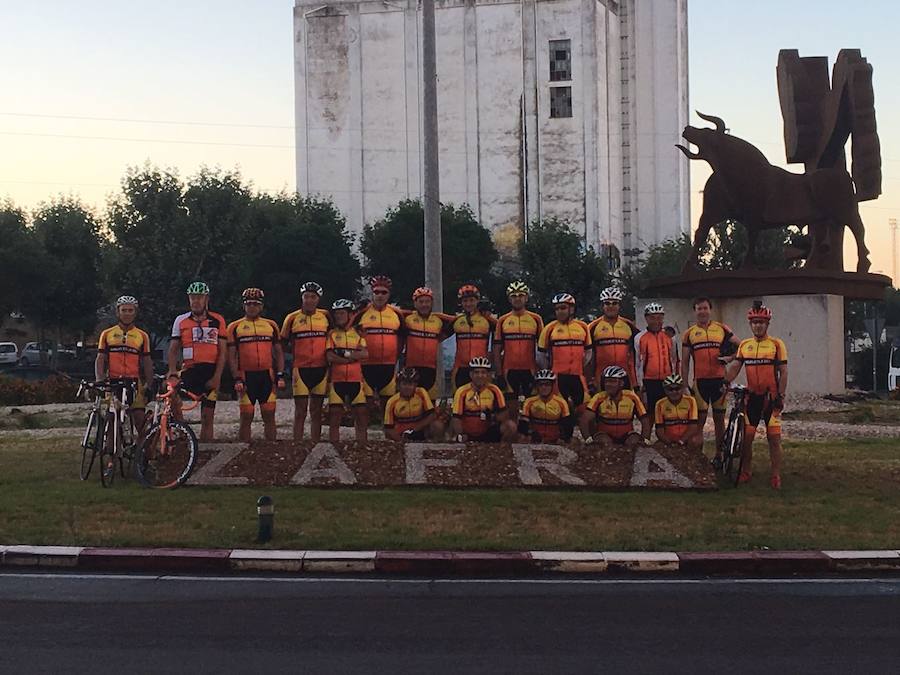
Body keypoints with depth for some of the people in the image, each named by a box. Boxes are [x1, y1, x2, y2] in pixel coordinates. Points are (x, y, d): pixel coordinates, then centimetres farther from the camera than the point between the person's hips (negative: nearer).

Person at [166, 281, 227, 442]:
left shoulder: (217, 321, 5)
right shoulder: (181, 320, 8)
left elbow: (222, 352, 2)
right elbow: (173, 348, 6)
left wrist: (217, 377, -9)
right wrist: (172, 371, -12)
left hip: (211, 372, 0)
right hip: (190, 370, 0)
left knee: (207, 417, 1)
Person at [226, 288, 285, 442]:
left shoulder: (271, 325, 11)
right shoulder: (235, 327, 4)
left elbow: (279, 352, 13)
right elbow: (231, 356, 2)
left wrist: (280, 375, 3)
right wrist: (237, 379, -7)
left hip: (267, 376, 2)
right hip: (246, 377, -2)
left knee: (269, 415, 3)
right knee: (246, 417, -1)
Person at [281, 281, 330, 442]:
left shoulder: (326, 316, 5)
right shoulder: (292, 318, 0)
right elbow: (283, 344, 9)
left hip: (321, 369, 2)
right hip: (300, 370, -2)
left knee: (316, 411, 9)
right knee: (300, 411, -1)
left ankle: (315, 445, 14)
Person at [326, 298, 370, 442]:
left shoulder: (358, 333, 11)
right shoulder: (331, 334, 8)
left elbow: (365, 354, -4)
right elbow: (330, 357, -7)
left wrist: (345, 353, -11)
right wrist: (355, 355, -6)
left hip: (356, 380, 1)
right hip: (337, 380, -1)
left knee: (362, 415, -1)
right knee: (334, 417, 0)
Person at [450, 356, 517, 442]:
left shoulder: (494, 391, -4)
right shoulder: (462, 392, -9)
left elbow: (503, 417, -4)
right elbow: (457, 419, -11)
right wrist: (459, 436, -29)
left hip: (488, 434, 2)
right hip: (467, 434, -2)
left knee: (511, 427, -19)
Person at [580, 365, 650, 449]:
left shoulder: (631, 397, -11)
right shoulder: (599, 398, -15)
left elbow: (645, 420, -8)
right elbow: (585, 419, -21)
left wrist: (645, 440, -23)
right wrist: (588, 438, -35)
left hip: (626, 435, 1)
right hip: (605, 434, -1)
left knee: (634, 442, -30)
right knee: (606, 443, -34)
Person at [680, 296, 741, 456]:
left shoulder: (722, 329, 6)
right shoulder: (689, 334, 6)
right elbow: (685, 363, 7)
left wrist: (730, 358, -5)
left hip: (719, 380, 1)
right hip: (700, 381, -1)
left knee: (719, 419, 8)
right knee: (699, 420, -2)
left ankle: (719, 455, 17)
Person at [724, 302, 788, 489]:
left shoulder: (776, 344, -2)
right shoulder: (744, 345, 8)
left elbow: (783, 372, -4)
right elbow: (735, 366, 2)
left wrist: (781, 396, -10)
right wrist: (725, 382, -16)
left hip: (771, 397, -3)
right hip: (752, 396, 3)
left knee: (774, 437, -3)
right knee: (747, 436, 4)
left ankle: (776, 476, 5)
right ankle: (746, 471, 18)